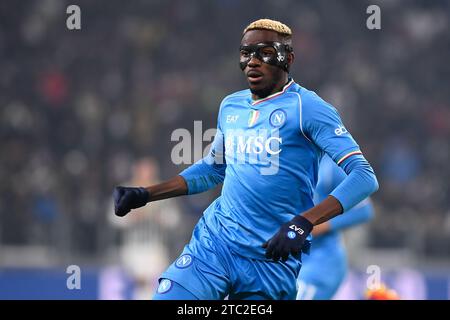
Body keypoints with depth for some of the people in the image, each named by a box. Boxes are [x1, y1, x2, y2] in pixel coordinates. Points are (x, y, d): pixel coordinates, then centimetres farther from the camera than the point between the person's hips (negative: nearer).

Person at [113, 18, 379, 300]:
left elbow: (364, 177, -16)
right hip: (213, 240, 4)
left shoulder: (306, 107, -8)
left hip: (272, 258, -4)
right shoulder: (231, 106, 12)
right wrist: (145, 195, 17)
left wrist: (304, 222, -28)